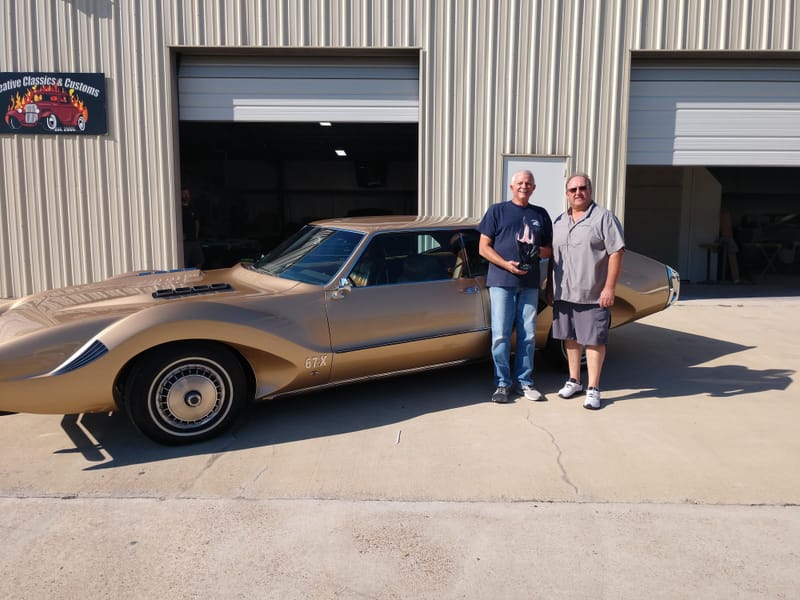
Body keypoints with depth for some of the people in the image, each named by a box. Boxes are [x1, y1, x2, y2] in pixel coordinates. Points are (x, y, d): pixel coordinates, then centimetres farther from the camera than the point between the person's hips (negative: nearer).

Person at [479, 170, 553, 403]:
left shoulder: (541, 214, 14)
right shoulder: (497, 211, 4)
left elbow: (550, 250, 18)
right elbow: (483, 247, -1)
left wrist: (539, 251, -6)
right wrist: (506, 264, -16)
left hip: (530, 284, 3)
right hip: (501, 282, -3)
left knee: (528, 335, 8)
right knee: (501, 335, -1)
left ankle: (525, 382, 19)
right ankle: (502, 383, 9)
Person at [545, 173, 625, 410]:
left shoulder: (604, 217, -4)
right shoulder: (559, 221, 14)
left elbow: (616, 253, -10)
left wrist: (609, 288, -16)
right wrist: (549, 287, 16)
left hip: (593, 295, -5)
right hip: (563, 293, 6)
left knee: (594, 340, 0)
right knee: (570, 338, 14)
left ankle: (593, 389, 7)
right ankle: (574, 380, 28)